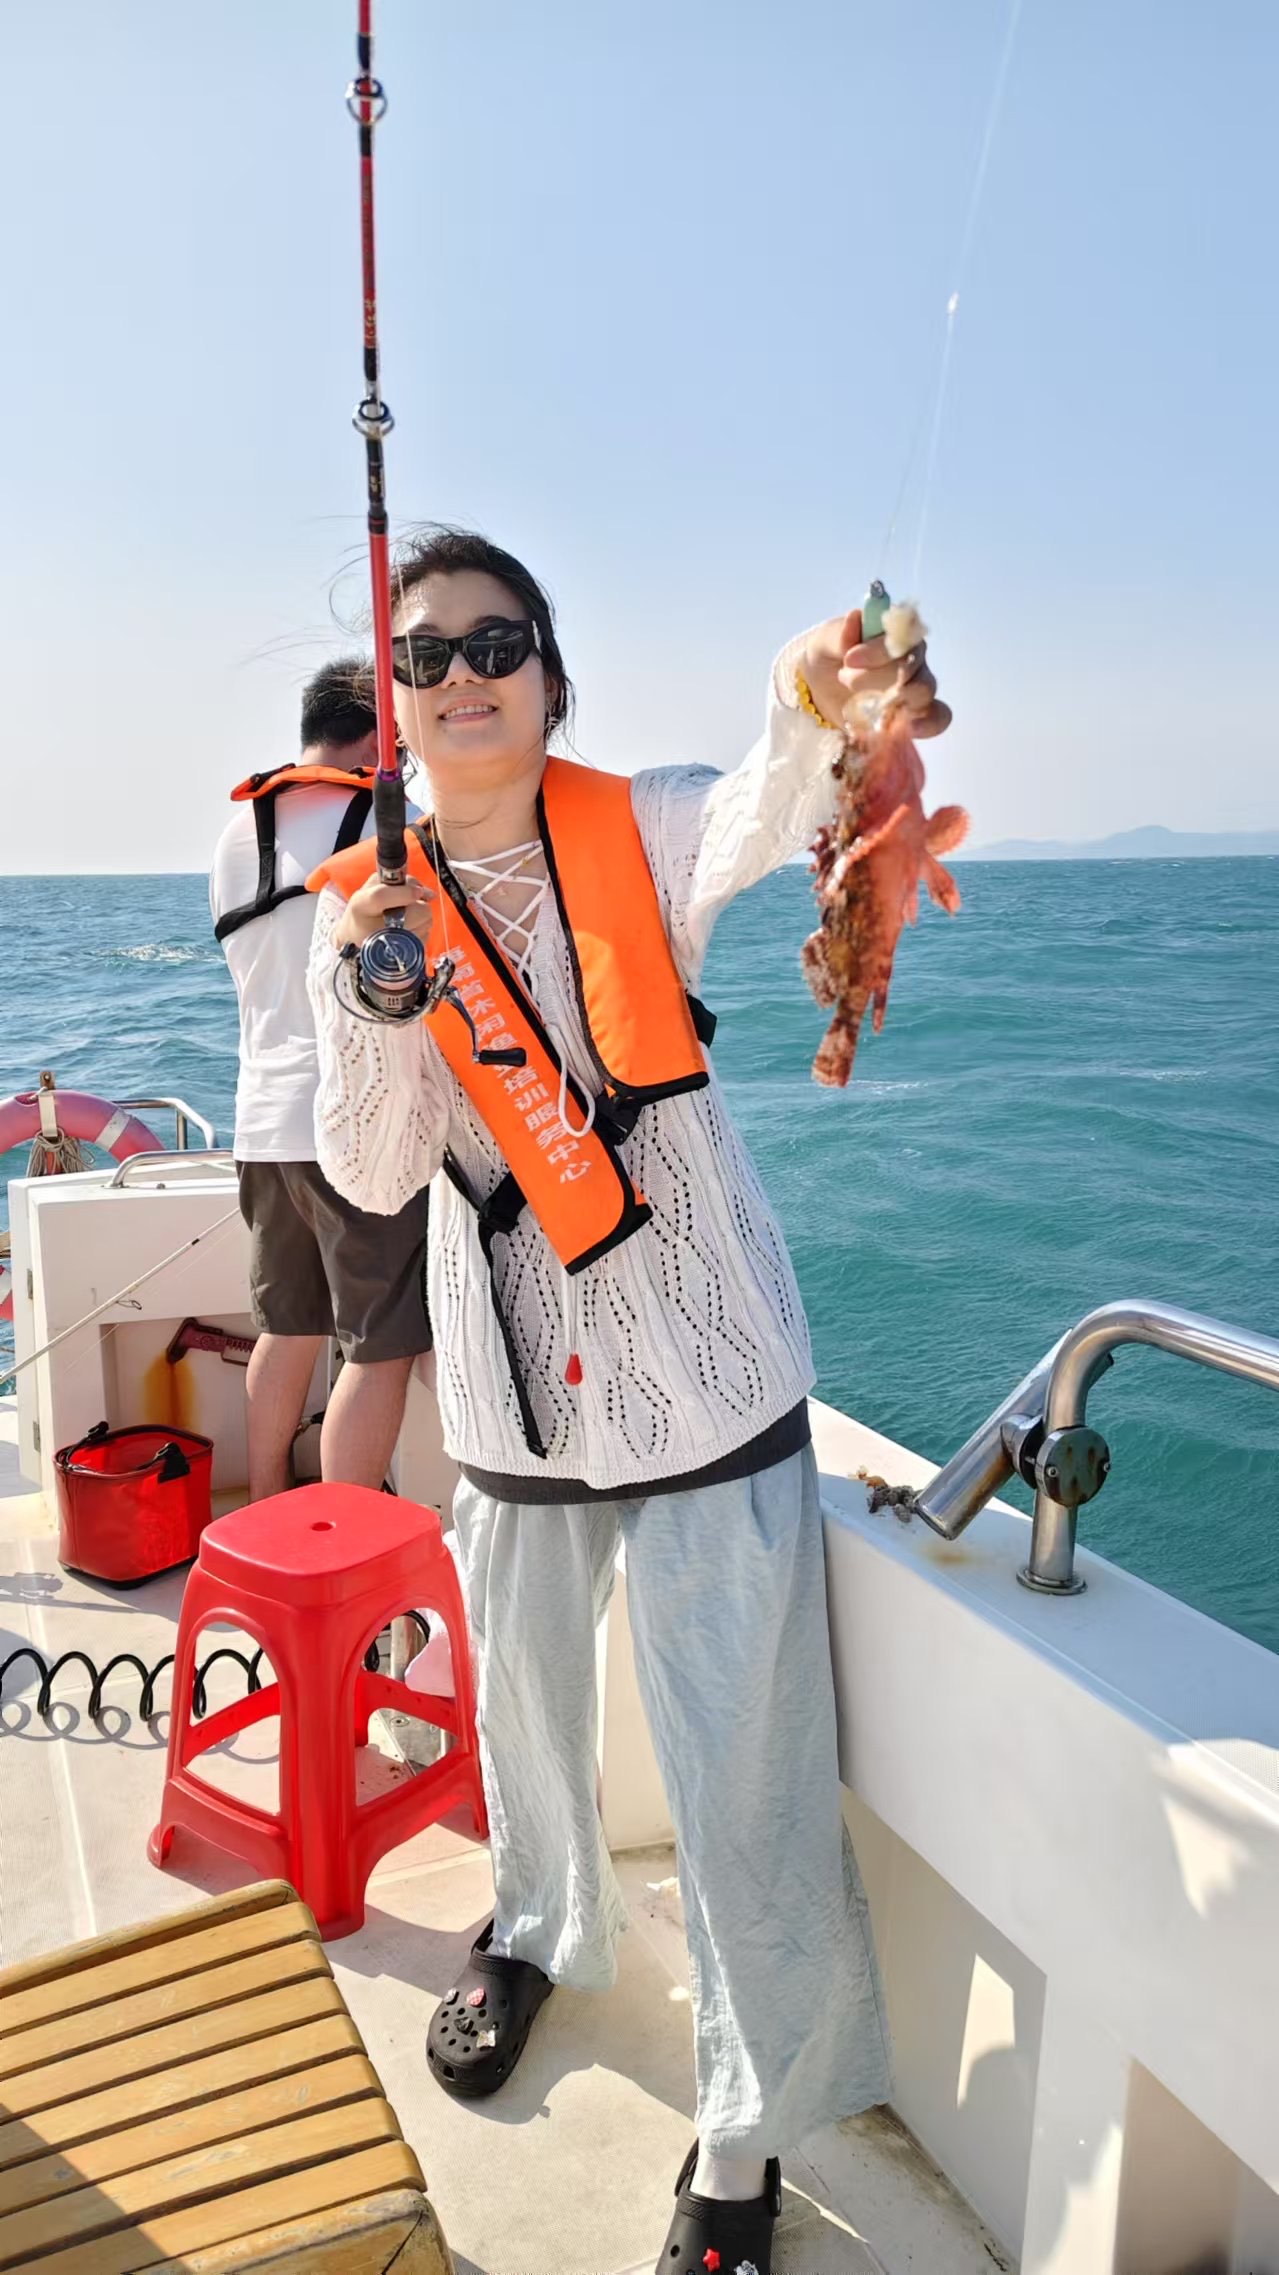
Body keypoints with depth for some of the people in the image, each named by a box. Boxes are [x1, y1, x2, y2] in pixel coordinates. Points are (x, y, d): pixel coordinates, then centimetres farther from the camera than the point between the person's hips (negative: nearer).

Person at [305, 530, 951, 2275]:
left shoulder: (640, 832, -7)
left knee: (738, 1760, 1)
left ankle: (749, 2132, 27)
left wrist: (819, 710, -54)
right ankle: (541, 1928, 56)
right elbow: (370, 1181, -5)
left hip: (700, 1367, -3)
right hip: (514, 1377, 4)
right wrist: (379, 1011, -22)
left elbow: (755, 820, -32)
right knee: (523, 1688, 24)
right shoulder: (371, 901, 0)